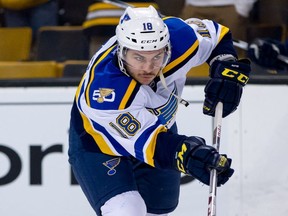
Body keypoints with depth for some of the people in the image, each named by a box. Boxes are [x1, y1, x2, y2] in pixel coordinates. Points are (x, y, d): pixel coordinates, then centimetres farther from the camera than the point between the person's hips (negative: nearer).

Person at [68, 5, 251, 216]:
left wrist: (228, 69, -25)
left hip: (160, 129, 6)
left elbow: (216, 34, -7)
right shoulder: (103, 90, -42)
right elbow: (143, 141, -42)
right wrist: (189, 155, -58)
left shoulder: (177, 36, -29)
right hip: (98, 146, -6)